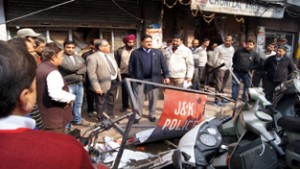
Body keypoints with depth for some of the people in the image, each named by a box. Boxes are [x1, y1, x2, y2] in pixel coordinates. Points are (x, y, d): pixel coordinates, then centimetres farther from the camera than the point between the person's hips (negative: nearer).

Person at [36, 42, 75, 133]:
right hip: (54, 117, -10)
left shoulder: (39, 68, 8)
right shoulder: (52, 72, -22)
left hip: (44, 115, 10)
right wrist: (71, 97, -18)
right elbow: (56, 94, -35)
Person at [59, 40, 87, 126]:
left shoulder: (78, 57, 13)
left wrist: (76, 72, -17)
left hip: (79, 84, 7)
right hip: (68, 85, -6)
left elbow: (84, 69, 2)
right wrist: (80, 65, -4)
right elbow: (69, 68, -21)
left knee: (78, 104, 17)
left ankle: (78, 120, 33)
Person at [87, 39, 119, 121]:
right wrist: (96, 87, -23)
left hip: (114, 82, 8)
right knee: (102, 103, 9)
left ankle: (111, 117, 39)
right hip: (104, 84, -8)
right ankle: (102, 120, 25)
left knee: (111, 102, 21)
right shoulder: (93, 58, -14)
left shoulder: (110, 55, 12)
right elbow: (91, 73, -19)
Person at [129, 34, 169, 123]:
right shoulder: (135, 53, 2)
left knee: (153, 98, 10)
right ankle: (137, 115, 17)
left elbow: (163, 65, 5)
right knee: (138, 98, 5)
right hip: (139, 79, -1)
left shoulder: (158, 52, 5)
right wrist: (132, 78, -1)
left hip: (153, 79, 1)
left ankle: (152, 115, 25)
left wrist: (166, 76, 0)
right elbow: (131, 67, 3)